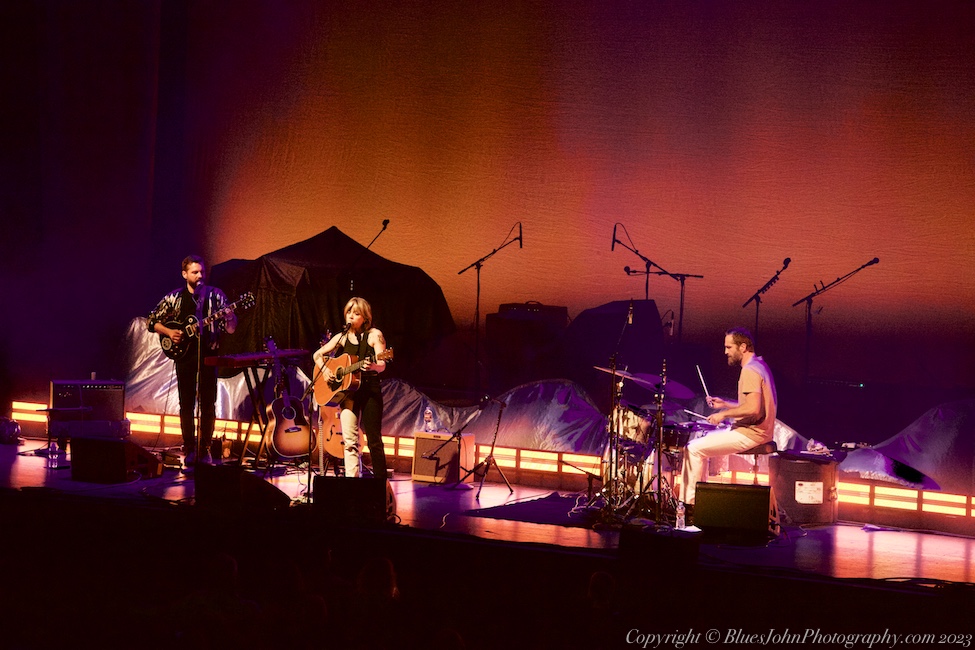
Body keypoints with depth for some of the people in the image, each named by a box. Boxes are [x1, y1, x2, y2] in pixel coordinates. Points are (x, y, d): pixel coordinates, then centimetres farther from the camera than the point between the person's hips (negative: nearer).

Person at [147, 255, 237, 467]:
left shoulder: (215, 295, 2)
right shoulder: (174, 297, 4)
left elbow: (230, 329, -1)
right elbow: (152, 321, 10)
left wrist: (229, 318, -23)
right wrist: (169, 332, -6)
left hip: (208, 354, 0)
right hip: (184, 354, 0)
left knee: (208, 404, 0)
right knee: (186, 404, 1)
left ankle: (205, 449, 10)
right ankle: (189, 449, 10)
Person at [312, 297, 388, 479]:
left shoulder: (374, 335, 0)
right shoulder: (342, 337, 10)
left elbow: (382, 365, -10)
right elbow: (317, 354, 16)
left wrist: (372, 366, -33)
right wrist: (325, 369, -4)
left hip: (370, 390, -3)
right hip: (347, 390, 3)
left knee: (374, 440, -4)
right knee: (349, 440, -4)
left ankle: (381, 481, 3)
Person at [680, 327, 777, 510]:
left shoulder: (750, 371, -18)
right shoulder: (759, 365, 15)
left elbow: (753, 409, -28)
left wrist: (724, 414, -16)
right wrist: (725, 404, 14)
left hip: (750, 434, -11)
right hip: (757, 431, 11)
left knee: (694, 449, -10)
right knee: (701, 440, 20)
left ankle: (689, 502, -4)